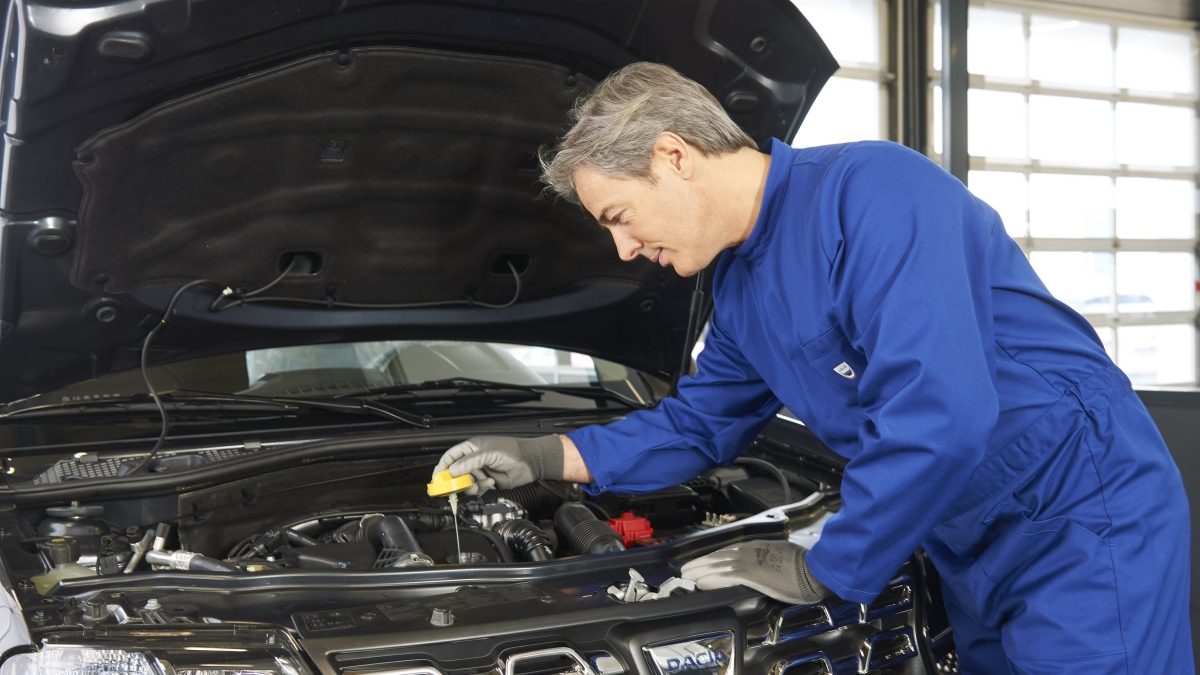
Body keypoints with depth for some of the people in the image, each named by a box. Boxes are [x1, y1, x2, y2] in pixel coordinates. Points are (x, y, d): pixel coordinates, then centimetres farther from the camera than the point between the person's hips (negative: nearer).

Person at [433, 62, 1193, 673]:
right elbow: (698, 425, 23)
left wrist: (822, 572, -19)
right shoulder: (739, 289, 7)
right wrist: (550, 457, 11)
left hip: (1087, 521, -8)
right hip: (979, 551, 8)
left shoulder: (868, 189, -23)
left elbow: (938, 416, -31)